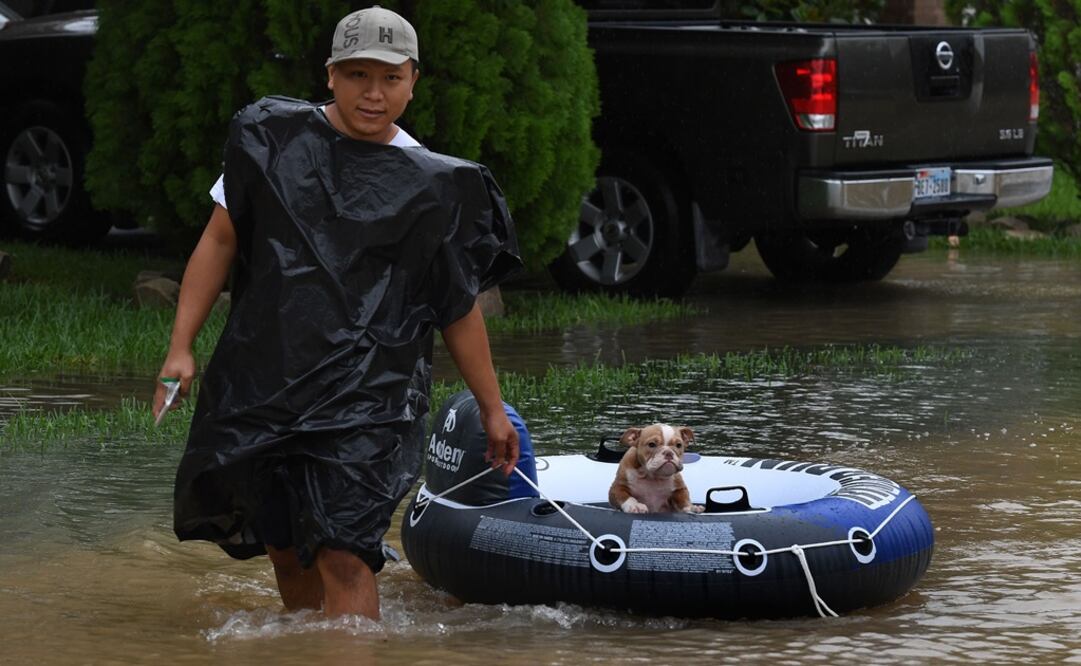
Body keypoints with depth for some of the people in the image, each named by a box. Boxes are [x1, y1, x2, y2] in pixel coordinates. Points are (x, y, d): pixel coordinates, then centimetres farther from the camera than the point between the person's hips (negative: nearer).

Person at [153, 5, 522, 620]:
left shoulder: (432, 187, 4)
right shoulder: (274, 139, 6)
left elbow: (459, 308, 12)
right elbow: (220, 241, 9)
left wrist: (494, 410, 16)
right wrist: (181, 348, 3)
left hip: (366, 398, -3)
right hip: (262, 380, 3)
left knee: (342, 556, -17)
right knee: (285, 551, 10)